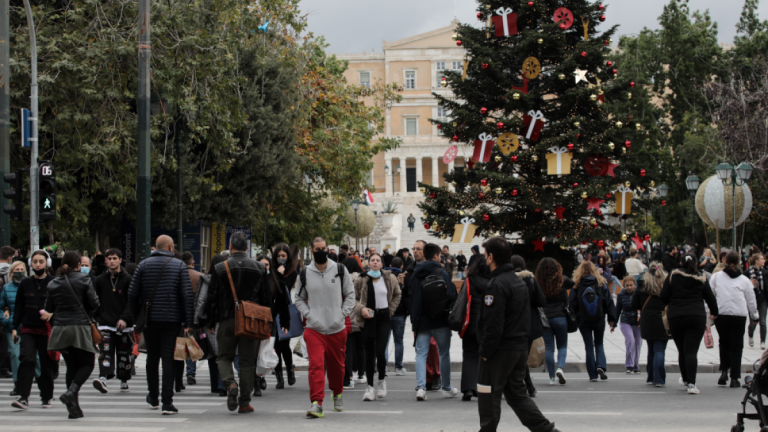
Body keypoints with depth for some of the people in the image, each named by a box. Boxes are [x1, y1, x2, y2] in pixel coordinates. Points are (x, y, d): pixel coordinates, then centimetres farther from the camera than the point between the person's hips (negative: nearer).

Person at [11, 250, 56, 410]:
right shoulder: (25, 283, 10)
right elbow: (19, 307, 14)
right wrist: (15, 327, 8)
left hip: (47, 330, -2)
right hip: (28, 329, 2)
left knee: (47, 365, 5)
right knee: (26, 361, -13)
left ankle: (46, 397, 20)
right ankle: (23, 397, -17)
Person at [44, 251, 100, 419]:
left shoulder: (53, 284, 9)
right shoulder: (84, 280, -3)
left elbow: (48, 309, 11)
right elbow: (94, 304, -4)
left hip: (60, 329, 4)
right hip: (80, 328, -4)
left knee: (71, 366, 12)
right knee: (87, 364, 6)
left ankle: (74, 407, 6)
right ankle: (71, 392, -20)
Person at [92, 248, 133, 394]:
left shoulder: (127, 279, 1)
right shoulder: (100, 280, 9)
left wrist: (125, 318, -16)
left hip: (124, 325, -1)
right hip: (105, 324, 1)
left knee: (124, 354, 7)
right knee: (105, 352, -15)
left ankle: (124, 381, 21)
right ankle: (103, 378, -29)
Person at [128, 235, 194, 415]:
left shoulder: (144, 265, 4)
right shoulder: (179, 265, -1)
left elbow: (132, 294, 0)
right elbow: (187, 295, -8)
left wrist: (135, 319, 9)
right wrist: (189, 322, -6)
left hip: (149, 319, 2)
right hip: (171, 319, -2)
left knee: (152, 357, 17)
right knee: (168, 358, -2)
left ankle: (153, 398, 29)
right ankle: (167, 403, -10)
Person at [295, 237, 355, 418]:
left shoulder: (340, 270, 2)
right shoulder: (305, 274, 4)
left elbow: (350, 294, 9)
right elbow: (299, 299, 14)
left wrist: (343, 314, -3)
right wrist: (308, 315, -2)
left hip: (337, 328, 1)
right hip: (314, 329, -1)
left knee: (337, 366, 14)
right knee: (316, 364, -16)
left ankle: (337, 394, 39)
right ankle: (316, 403, -19)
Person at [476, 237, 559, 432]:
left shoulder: (497, 285, -17)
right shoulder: (520, 282, 14)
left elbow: (493, 324, -21)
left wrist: (486, 352, -15)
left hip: (501, 350, -9)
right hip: (520, 348, 9)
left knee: (488, 395, 2)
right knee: (517, 394, 14)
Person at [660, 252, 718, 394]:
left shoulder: (672, 276, 3)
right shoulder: (701, 280, 5)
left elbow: (663, 297, 0)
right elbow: (710, 298, 12)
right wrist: (714, 312, 31)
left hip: (676, 318, 1)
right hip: (697, 317, -1)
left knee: (682, 350, 15)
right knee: (691, 351, -5)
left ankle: (685, 379, 31)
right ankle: (691, 383, -16)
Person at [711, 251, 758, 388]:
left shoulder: (715, 277, 4)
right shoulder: (744, 280, 5)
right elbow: (751, 301, 12)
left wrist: (710, 312, 8)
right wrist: (754, 316, 26)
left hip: (720, 315, 1)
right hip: (739, 316, -1)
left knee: (724, 343, 19)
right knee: (736, 346, 6)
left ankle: (724, 371, 5)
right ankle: (734, 378, 3)